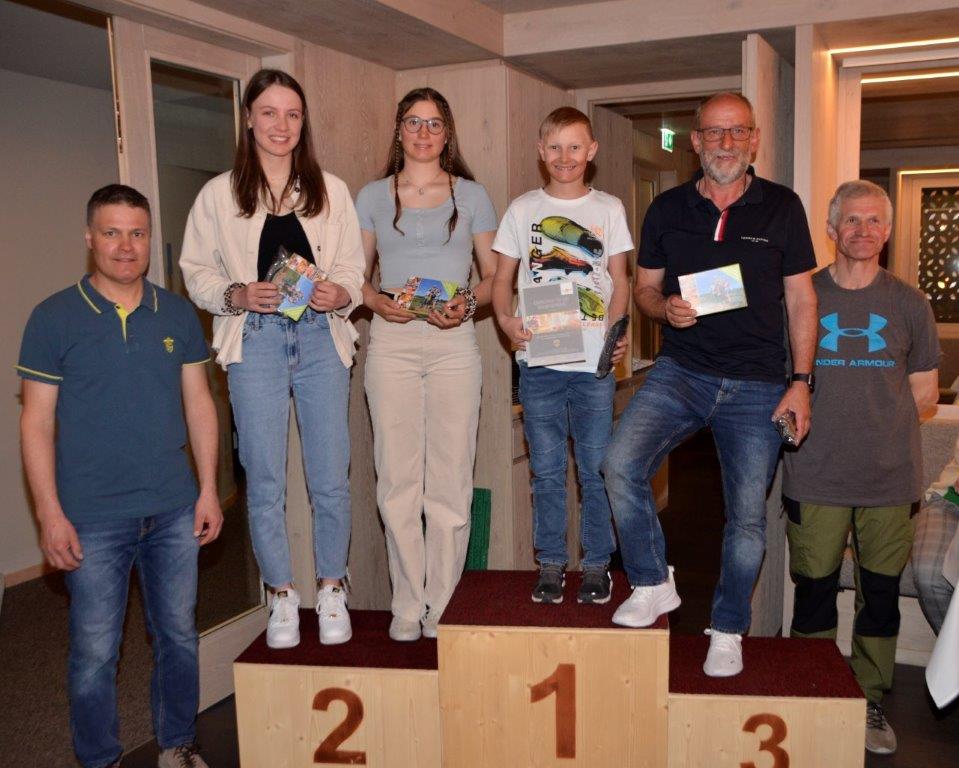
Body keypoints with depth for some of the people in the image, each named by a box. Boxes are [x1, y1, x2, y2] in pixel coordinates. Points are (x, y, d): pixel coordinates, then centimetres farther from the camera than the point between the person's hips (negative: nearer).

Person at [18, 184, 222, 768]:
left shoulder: (178, 314, 5)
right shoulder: (54, 319, -4)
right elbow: (37, 420, -3)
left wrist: (208, 490, 5)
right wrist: (50, 512, -8)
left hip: (175, 511, 3)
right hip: (94, 519, -3)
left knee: (179, 636, 14)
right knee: (95, 652, 6)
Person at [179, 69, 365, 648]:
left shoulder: (331, 190, 9)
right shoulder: (219, 193, 6)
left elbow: (354, 267, 8)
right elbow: (196, 271, 6)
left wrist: (340, 293, -13)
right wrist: (236, 294, -13)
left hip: (321, 338, 1)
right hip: (254, 344, 0)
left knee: (331, 477, 3)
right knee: (265, 480, 4)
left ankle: (332, 591, 21)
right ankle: (283, 596, 21)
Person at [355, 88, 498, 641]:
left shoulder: (470, 195, 10)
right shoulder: (374, 196, 12)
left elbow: (495, 277, 10)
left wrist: (469, 303, -10)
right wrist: (376, 301, -8)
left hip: (453, 343, 0)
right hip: (391, 344, 1)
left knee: (450, 480, -1)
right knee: (397, 478, 1)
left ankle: (443, 607, 11)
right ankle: (408, 605, 13)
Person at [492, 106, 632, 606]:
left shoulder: (609, 209, 8)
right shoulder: (523, 209, 8)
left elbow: (619, 281, 8)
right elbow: (502, 278, 8)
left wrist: (616, 331, -10)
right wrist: (506, 321, -11)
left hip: (594, 362, 0)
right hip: (538, 359, 0)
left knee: (597, 467, 3)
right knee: (547, 469, 7)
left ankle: (597, 565, 17)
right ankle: (551, 564, 19)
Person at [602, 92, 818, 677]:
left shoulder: (782, 206, 3)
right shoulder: (668, 209, 6)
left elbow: (801, 299, 5)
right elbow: (645, 288, 13)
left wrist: (802, 381, -2)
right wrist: (665, 309, -11)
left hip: (757, 385, -1)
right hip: (681, 371, 1)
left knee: (748, 515, 2)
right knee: (621, 464, -21)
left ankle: (728, 630, 23)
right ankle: (654, 585, 0)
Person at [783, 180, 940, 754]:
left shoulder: (910, 305, 6)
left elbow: (925, 391, 10)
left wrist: (875, 420, 0)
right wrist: (822, 422, -3)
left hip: (891, 476, 1)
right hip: (816, 476, -1)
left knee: (882, 595, 10)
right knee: (814, 591, 6)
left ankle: (870, 703, 26)